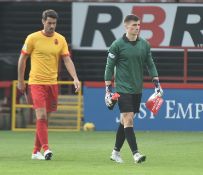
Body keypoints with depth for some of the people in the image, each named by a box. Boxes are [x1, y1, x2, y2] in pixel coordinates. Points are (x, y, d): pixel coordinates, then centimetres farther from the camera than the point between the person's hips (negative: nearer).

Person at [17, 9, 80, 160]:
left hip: (52, 83, 4)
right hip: (36, 82, -4)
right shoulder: (33, 38, -5)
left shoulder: (60, 39, 4)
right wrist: (20, 81, 5)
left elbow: (67, 60, -1)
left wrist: (75, 78, -15)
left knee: (45, 118, 9)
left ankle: (36, 151, 17)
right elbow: (22, 59, 3)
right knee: (41, 116, -16)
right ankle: (46, 149, -21)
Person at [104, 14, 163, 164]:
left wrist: (157, 83, 5)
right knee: (128, 119, -13)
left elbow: (150, 64, 14)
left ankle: (116, 152, 20)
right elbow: (109, 67, -3)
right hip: (123, 88, -5)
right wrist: (108, 90, -5)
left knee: (125, 121, 10)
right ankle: (135, 153, -16)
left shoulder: (144, 44, 7)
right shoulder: (117, 45, -6)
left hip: (137, 89, 5)